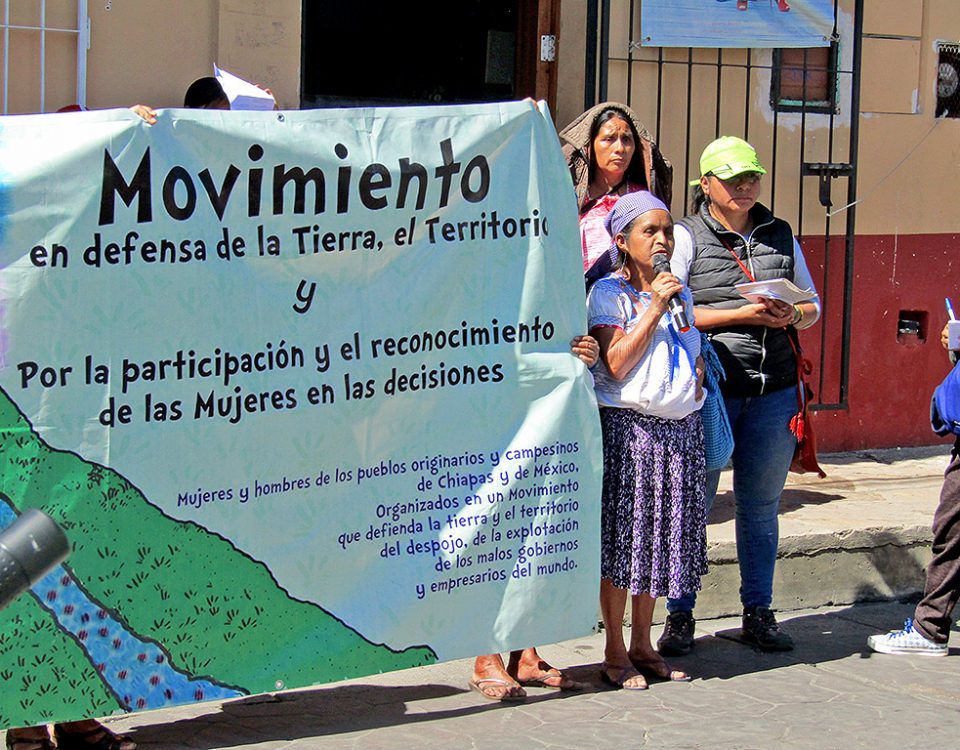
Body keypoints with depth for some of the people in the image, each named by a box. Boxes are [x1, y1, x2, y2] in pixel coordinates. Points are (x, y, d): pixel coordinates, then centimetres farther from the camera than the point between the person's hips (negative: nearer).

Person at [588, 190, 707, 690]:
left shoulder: (679, 293, 15)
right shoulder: (609, 293, -5)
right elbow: (616, 364, -15)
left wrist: (698, 372, 7)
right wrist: (653, 309, -16)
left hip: (681, 428, 6)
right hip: (628, 425, -6)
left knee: (661, 536, 10)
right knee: (621, 538, -2)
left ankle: (642, 646, 20)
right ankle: (615, 653, 7)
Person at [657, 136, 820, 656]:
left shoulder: (781, 235, 14)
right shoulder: (687, 236, 1)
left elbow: (813, 305, 19)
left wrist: (791, 316, -4)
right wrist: (745, 314, -15)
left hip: (775, 389, 4)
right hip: (710, 387, -4)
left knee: (761, 506, 10)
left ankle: (758, 613, 20)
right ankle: (679, 617, 11)